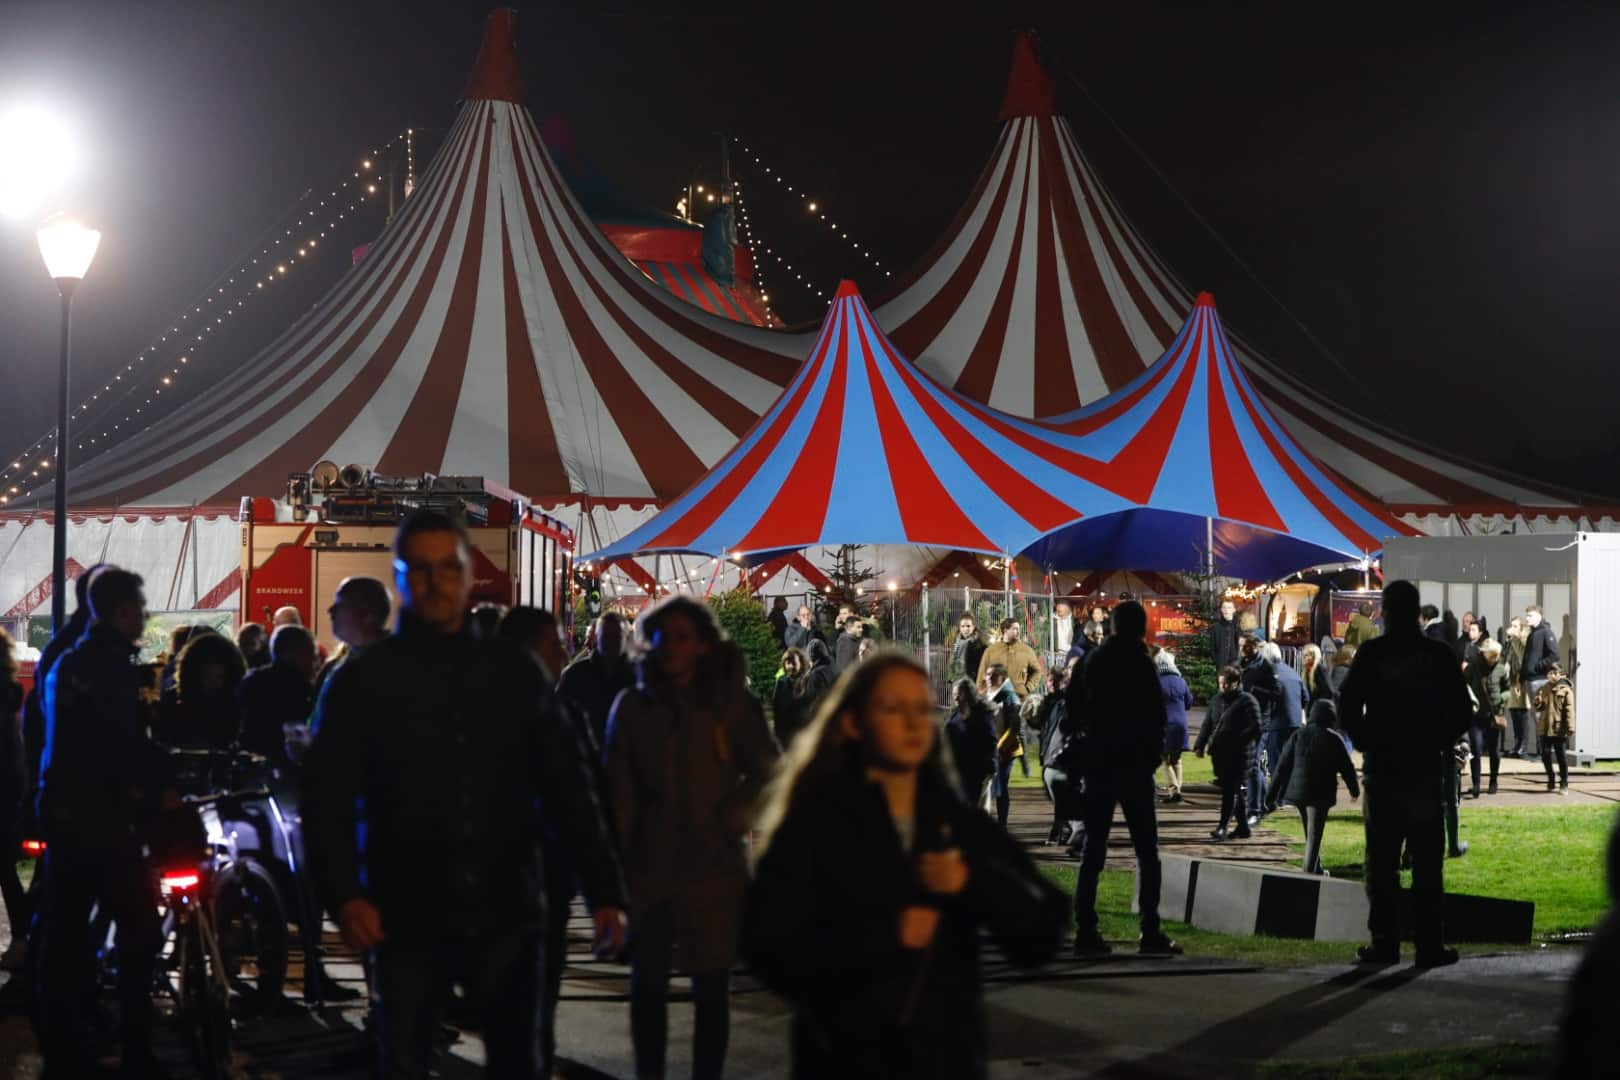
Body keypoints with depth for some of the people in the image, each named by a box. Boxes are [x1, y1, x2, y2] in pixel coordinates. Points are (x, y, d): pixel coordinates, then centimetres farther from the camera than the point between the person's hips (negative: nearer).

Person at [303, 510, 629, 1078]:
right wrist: (345, 895, -17)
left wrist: (604, 890, 1)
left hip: (506, 916, 2)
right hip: (408, 922, -1)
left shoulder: (513, 672, 7)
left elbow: (567, 785, 7)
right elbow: (327, 798, -2)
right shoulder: (361, 681, 1)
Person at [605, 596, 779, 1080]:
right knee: (648, 983, 3)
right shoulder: (633, 705, 4)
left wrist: (730, 824, -6)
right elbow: (619, 789, 2)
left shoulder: (731, 704, 2)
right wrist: (617, 860, -5)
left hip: (713, 866, -1)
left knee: (711, 987, 4)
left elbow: (767, 773, 6)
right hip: (649, 866, 1)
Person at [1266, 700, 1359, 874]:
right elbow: (1347, 767, 0)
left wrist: (1274, 793, 6)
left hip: (1297, 790, 4)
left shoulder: (1298, 735, 3)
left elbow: (1283, 765, 2)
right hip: (1320, 793, -4)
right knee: (1314, 835, -2)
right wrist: (1354, 789, 18)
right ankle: (1309, 871, -9)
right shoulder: (1333, 739, -7)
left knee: (1310, 832, 20)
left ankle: (1316, 868, 29)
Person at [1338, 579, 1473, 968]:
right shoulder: (1439, 654, 0)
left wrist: (1366, 744, 8)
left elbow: (1347, 708, -5)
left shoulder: (1371, 654, -4)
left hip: (1381, 767, 0)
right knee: (1427, 862, 4)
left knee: (1382, 861, 5)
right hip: (1426, 768, 1)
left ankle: (1384, 942, 3)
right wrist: (1440, 744, 11)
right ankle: (1429, 944, 2)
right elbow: (1462, 711, 1)